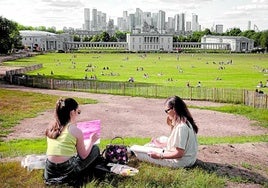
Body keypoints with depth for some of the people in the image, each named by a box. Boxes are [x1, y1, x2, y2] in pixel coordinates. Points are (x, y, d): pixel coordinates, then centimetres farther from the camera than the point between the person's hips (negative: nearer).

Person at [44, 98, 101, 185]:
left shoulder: (50, 128, 4)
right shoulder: (76, 131, -12)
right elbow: (83, 156, -4)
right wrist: (92, 141, 12)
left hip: (50, 172, 7)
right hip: (67, 171, -6)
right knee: (95, 149, 11)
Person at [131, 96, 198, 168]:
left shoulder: (181, 127, -25)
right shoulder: (186, 122, 6)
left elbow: (179, 154, -25)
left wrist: (160, 155, -18)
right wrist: (162, 145, 8)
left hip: (180, 161, -10)